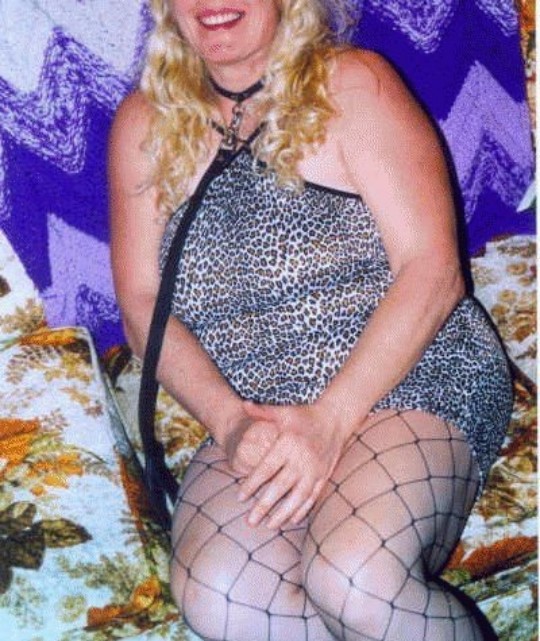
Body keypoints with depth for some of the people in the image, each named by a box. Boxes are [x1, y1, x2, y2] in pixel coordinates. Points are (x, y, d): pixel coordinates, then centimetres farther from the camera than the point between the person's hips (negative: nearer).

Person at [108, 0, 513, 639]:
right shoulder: (145, 122, 11)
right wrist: (228, 418, -12)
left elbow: (432, 270, -8)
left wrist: (331, 419, -19)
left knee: (353, 579, -32)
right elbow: (141, 306, 6)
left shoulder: (351, 83, 0)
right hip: (251, 415, 4)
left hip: (412, 378, -3)